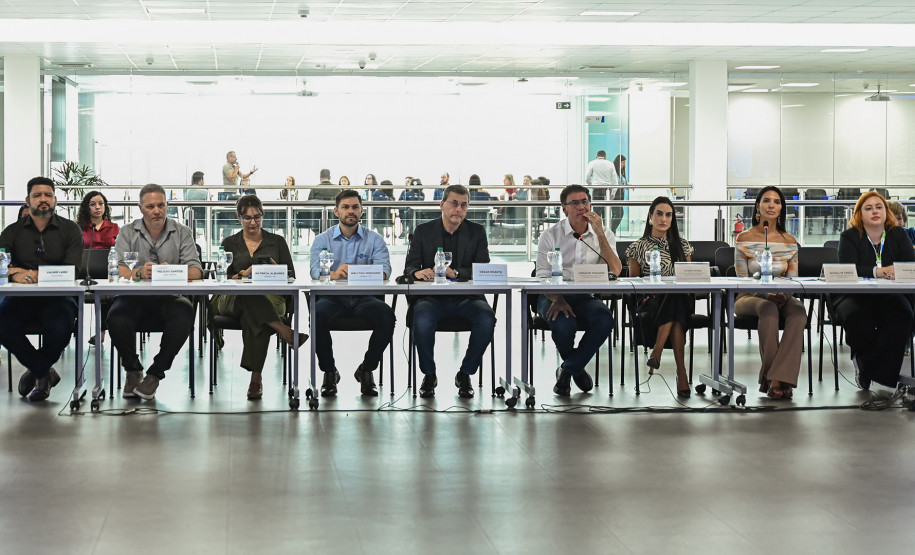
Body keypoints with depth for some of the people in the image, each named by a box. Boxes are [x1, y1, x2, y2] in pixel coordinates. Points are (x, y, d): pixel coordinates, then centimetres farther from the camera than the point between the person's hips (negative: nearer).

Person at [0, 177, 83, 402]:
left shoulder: (70, 230, 6)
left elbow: (71, 270, -7)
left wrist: (31, 274, -18)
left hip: (57, 296, -2)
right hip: (20, 298, 2)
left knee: (60, 330, -33)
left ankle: (36, 370, 1)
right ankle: (45, 372, -6)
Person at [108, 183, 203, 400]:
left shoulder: (182, 233, 9)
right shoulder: (127, 233, 10)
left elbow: (195, 271, -2)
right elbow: (116, 270, -4)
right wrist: (139, 273, -26)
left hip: (170, 296, 0)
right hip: (135, 296, 0)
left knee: (184, 316, -33)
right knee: (116, 318, -31)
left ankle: (155, 374, -13)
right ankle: (133, 370, -3)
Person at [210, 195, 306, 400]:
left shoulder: (277, 241, 17)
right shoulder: (229, 243, 17)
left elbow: (292, 276, 10)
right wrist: (243, 275, -14)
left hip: (272, 299, -1)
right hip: (232, 300, 1)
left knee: (253, 318, -39)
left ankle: (256, 376, -43)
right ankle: (283, 330, -47)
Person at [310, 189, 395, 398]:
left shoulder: (374, 239, 11)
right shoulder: (322, 240, 11)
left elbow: (384, 269, -5)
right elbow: (315, 270, -7)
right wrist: (333, 274, -31)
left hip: (364, 297, 1)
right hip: (332, 297, 0)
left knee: (387, 315, -30)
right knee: (317, 314, -34)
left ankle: (367, 369, -8)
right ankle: (329, 371, -11)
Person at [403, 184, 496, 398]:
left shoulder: (477, 232, 8)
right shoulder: (424, 231, 7)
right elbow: (409, 268, 2)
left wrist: (455, 273, -20)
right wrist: (418, 272, -24)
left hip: (466, 298, 1)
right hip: (432, 298, -1)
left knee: (487, 318, -31)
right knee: (422, 320, -34)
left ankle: (465, 374, -9)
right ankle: (429, 375, -9)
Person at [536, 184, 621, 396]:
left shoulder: (605, 235, 8)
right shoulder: (550, 236, 4)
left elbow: (615, 271, -8)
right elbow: (543, 277, -3)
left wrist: (599, 232, -12)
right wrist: (557, 299, -24)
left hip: (586, 297, 2)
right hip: (554, 296, -2)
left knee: (604, 318, -33)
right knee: (563, 323, -36)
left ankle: (567, 370, -11)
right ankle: (578, 370, 0)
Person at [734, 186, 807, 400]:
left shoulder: (790, 242, 9)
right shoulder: (744, 239, 1)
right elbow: (741, 280, -3)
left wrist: (783, 294, -17)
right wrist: (767, 293, -20)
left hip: (781, 296, 3)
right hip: (749, 298, -3)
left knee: (798, 311, -33)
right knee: (768, 308, -38)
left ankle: (779, 379, -41)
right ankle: (772, 378, -35)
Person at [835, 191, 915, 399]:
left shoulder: (898, 235, 10)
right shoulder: (849, 237, 2)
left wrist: (897, 272, -25)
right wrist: (878, 271, -30)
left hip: (889, 296, 2)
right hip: (854, 296, -2)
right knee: (856, 317, -35)